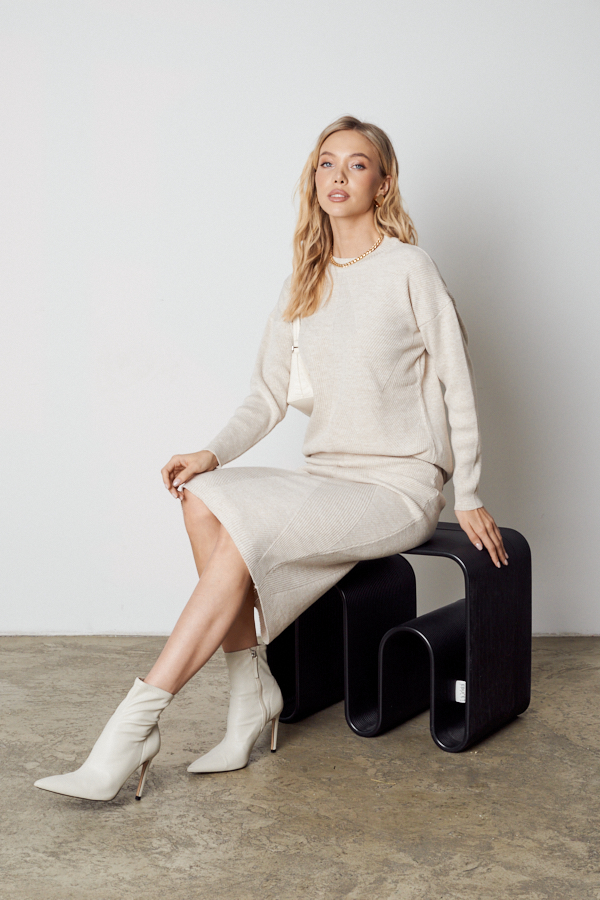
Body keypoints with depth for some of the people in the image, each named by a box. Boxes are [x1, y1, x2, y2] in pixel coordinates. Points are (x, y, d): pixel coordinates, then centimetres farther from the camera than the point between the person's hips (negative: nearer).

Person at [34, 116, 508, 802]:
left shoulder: (407, 268, -4)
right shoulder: (304, 282, 13)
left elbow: (457, 384, -2)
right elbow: (269, 395, 10)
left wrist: (468, 498, -4)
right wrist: (214, 453, -7)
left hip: (400, 488, -5)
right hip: (327, 480, 6)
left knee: (244, 525, -27)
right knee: (203, 499, -22)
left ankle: (134, 730, -25)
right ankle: (251, 691, -13)